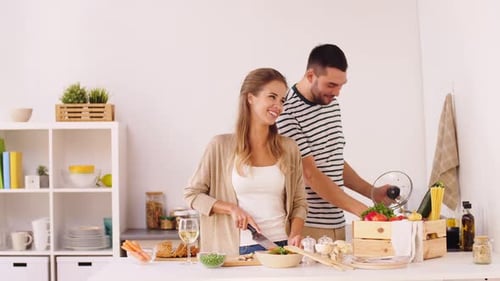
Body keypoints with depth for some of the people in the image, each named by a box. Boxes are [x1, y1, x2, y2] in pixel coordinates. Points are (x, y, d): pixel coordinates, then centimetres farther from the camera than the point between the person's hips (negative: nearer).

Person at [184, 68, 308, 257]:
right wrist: (231, 208, -9)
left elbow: (299, 203, 12)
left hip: (282, 247, 1)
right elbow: (192, 194, 4)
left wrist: (295, 235, -5)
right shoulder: (221, 146, 0)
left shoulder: (289, 148, 8)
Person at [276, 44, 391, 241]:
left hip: (337, 224, 7)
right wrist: (362, 210, -20)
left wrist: (372, 192, 9)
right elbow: (310, 174, -19)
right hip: (307, 228, -7)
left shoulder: (331, 103, 10)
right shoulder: (287, 112, -15)